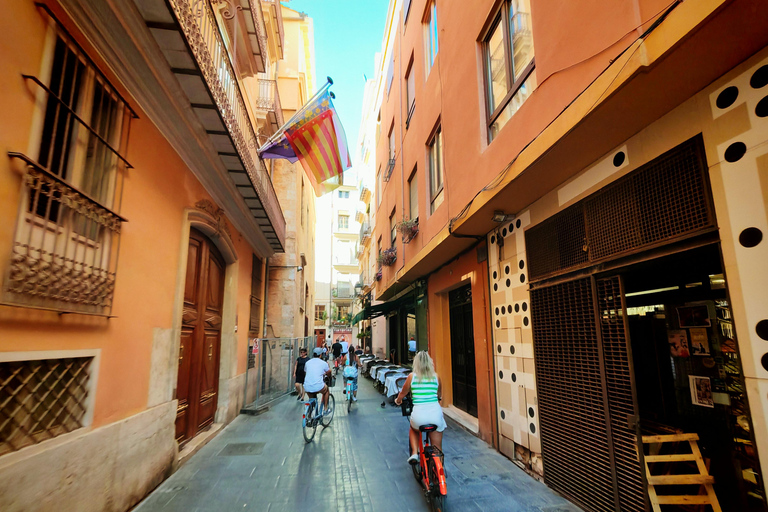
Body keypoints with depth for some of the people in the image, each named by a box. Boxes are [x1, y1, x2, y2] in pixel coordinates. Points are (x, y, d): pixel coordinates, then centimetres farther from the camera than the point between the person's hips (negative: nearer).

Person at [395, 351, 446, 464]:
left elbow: (402, 394, 14)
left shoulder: (412, 377, 1)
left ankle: (414, 453, 15)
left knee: (413, 429, 34)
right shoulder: (436, 377, 6)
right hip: (436, 414, 1)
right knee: (438, 449, 18)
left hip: (419, 416, -1)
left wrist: (398, 400, 36)